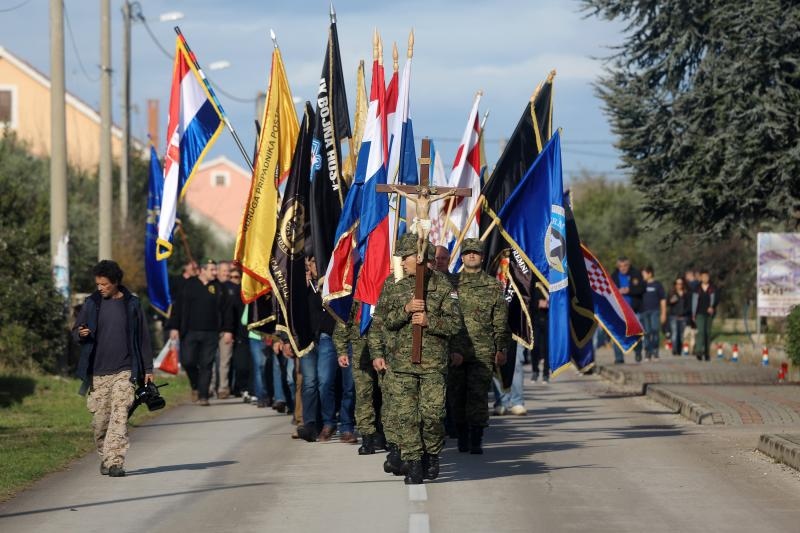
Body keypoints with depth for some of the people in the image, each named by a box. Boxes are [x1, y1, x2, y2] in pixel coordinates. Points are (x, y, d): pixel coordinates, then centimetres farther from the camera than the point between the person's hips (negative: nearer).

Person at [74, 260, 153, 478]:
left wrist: (147, 368, 7)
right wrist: (81, 334, -13)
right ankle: (104, 459, 22)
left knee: (119, 415, -13)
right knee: (100, 419, 4)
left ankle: (115, 462, -17)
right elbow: (76, 331, 12)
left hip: (124, 371, -2)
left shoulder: (131, 304, 3)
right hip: (98, 372, 2)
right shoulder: (92, 303, 6)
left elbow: (142, 337, 8)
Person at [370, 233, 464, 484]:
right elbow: (381, 321, 4)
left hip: (433, 363, -2)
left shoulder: (442, 286, 2)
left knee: (432, 414, -6)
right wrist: (405, 310, -12)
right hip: (400, 363, 2)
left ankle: (432, 454, 18)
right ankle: (413, 464, 4)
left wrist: (429, 321, -15)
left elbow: (456, 323, 0)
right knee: (405, 416, -3)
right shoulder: (392, 285, 7)